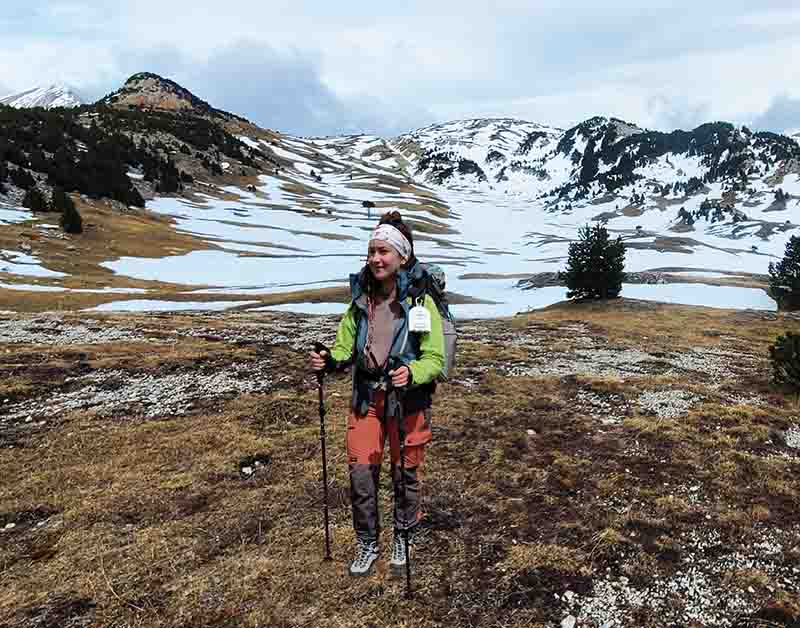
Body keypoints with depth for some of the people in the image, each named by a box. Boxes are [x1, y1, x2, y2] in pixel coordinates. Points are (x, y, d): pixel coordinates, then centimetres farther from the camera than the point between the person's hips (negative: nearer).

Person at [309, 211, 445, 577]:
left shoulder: (420, 301, -12)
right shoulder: (361, 299, 1)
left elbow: (435, 359, -13)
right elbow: (345, 347, 6)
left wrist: (411, 373, -33)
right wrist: (329, 361, -16)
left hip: (408, 401, -3)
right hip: (366, 399, 3)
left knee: (406, 474, 12)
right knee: (360, 472, 5)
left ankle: (402, 540, 38)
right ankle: (367, 543, 30)